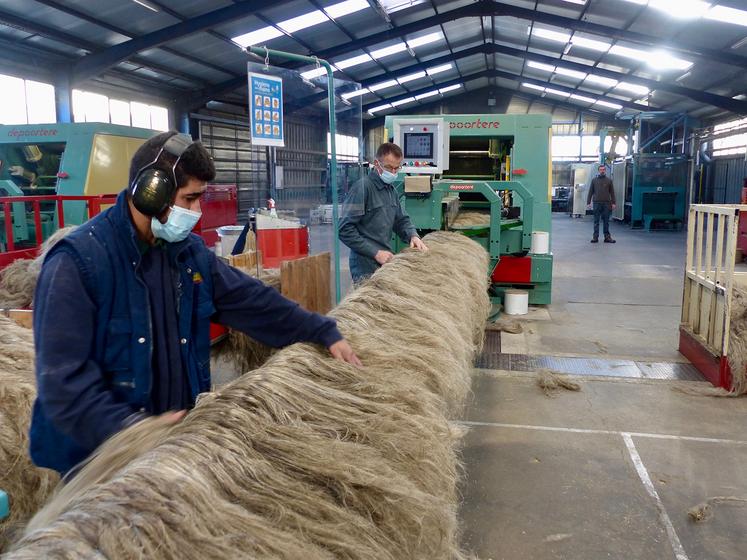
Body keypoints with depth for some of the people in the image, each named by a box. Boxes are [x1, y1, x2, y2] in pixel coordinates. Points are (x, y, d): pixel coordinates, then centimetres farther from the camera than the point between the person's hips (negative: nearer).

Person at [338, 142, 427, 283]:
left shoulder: (392, 190, 12)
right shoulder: (362, 187, -14)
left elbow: (401, 220, 20)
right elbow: (345, 230, -18)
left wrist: (413, 236, -2)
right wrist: (376, 253, -19)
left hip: (387, 263, 8)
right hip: (366, 268, -7)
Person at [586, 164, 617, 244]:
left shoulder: (609, 180, 9)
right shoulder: (594, 180, 8)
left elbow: (612, 192, 9)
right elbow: (590, 192, 8)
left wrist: (613, 203, 2)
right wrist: (588, 202, 1)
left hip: (606, 203, 0)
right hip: (597, 203, 0)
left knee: (606, 221, 4)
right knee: (596, 221, 1)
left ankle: (607, 237, 9)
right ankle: (595, 237, 4)